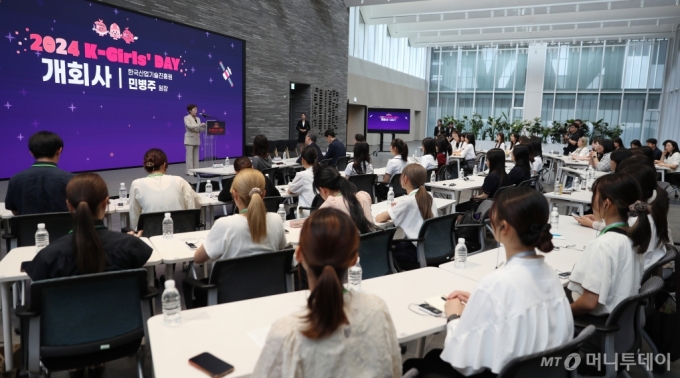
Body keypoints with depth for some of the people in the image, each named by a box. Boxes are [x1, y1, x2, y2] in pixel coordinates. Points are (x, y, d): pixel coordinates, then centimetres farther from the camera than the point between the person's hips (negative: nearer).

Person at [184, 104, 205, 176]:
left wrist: (204, 126, -7)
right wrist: (199, 125, -27)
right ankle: (189, 171, -6)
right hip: (190, 139, -6)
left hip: (197, 139, 6)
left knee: (196, 156, 5)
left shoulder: (198, 119, 14)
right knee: (190, 155, -7)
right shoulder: (186, 118, -3)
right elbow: (189, 126, -21)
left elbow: (200, 129, 11)